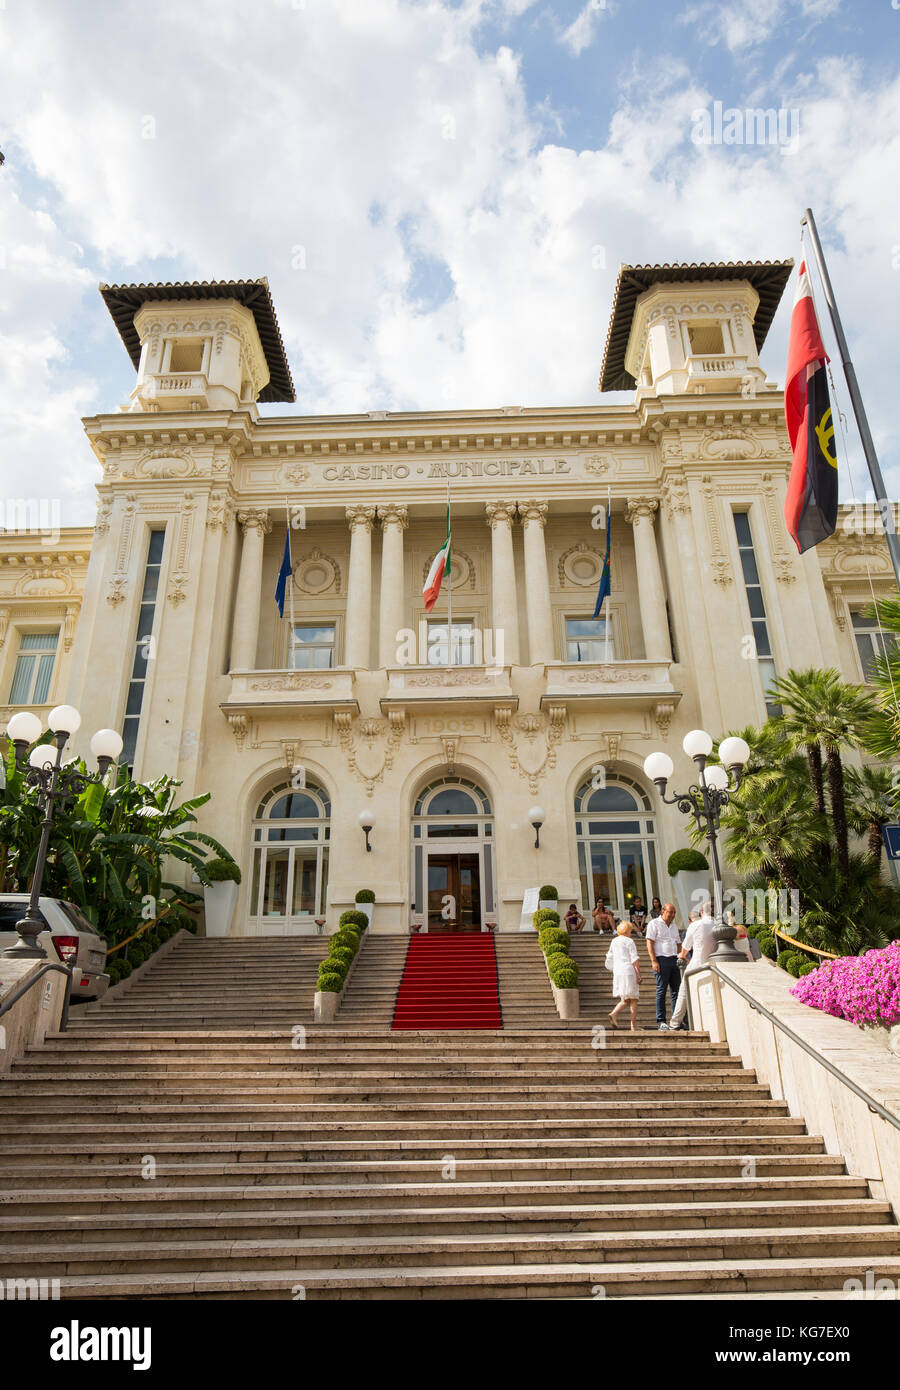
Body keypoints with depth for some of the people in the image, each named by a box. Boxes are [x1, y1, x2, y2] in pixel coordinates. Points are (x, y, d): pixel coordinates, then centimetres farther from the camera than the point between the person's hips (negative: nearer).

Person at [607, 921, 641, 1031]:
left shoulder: (614, 941, 15)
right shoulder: (629, 941, -3)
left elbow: (609, 959, 20)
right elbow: (635, 960, -9)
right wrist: (639, 975, -9)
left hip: (617, 973, 6)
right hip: (629, 971, -6)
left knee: (625, 1000, 10)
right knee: (633, 999, 1)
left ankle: (614, 1014, -15)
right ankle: (634, 1026, -2)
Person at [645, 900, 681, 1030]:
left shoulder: (673, 925, 19)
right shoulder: (654, 924, -2)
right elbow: (649, 943, -8)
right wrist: (654, 961, -15)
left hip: (674, 960, 6)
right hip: (661, 960, -6)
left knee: (676, 990, 3)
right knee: (661, 991, -5)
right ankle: (661, 1021, -2)